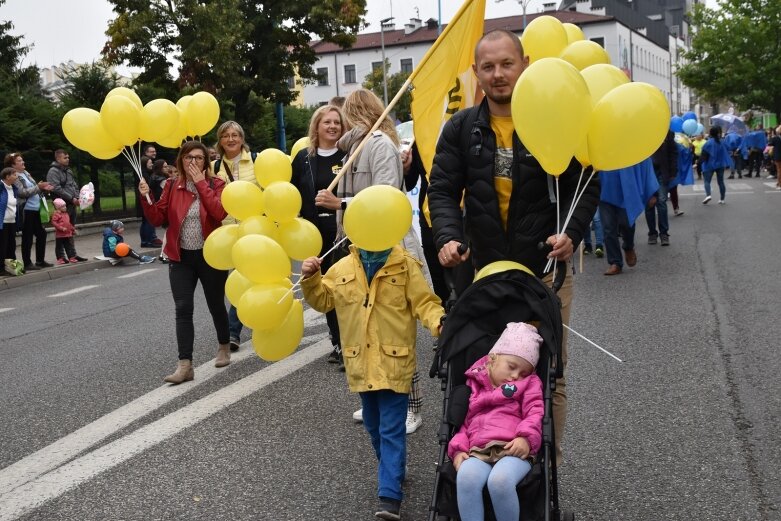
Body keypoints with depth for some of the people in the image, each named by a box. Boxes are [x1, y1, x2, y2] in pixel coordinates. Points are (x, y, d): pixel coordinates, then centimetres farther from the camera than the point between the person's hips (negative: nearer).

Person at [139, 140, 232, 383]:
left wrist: (201, 183, -19)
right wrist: (146, 198, -15)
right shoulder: (172, 186, 4)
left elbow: (220, 212, -21)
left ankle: (224, 348, 35)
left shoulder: (215, 184, -3)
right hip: (181, 257, 2)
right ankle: (185, 365, -9)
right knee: (183, 309, -7)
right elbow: (158, 219, 1)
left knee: (215, 305, 11)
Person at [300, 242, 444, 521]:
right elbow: (322, 300, 13)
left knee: (392, 430, -5)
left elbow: (424, 302, -8)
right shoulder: (342, 268, 5)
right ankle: (392, 472, 41)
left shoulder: (405, 265, -6)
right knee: (374, 426, 19)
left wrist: (439, 322, -28)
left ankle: (390, 496, -5)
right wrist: (310, 278, -5)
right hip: (360, 363, 5)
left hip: (393, 362, -5)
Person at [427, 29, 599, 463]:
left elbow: (586, 185, -1)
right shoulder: (461, 129, 2)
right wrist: (448, 236, -19)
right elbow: (443, 190, 0)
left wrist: (572, 232, -19)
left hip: (547, 267, -2)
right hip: (485, 269, 2)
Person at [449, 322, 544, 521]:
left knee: (500, 480, -35)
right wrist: (458, 449, 3)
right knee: (466, 477, -33)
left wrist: (526, 438, -15)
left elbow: (534, 413, 5)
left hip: (514, 450, -2)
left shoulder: (529, 384, 20)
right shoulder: (474, 386, 24)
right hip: (478, 452, 2)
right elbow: (463, 423, 21)